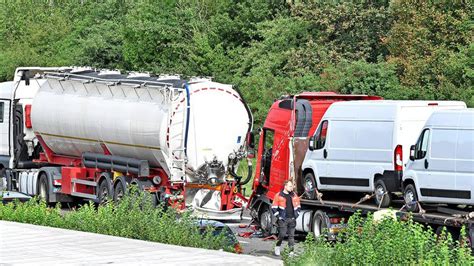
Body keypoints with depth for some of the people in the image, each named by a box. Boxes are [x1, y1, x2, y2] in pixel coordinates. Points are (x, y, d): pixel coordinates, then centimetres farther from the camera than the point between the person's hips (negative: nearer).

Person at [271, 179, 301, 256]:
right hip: (283, 219, -4)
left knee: (291, 235, 3)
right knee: (282, 234, -7)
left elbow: (298, 207, 22)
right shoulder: (279, 195, -3)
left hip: (292, 219, 4)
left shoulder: (294, 195, 12)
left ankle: (291, 250, 5)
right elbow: (274, 207, -2)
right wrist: (278, 216, -8)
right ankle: (277, 247, 14)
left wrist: (296, 215, 9)